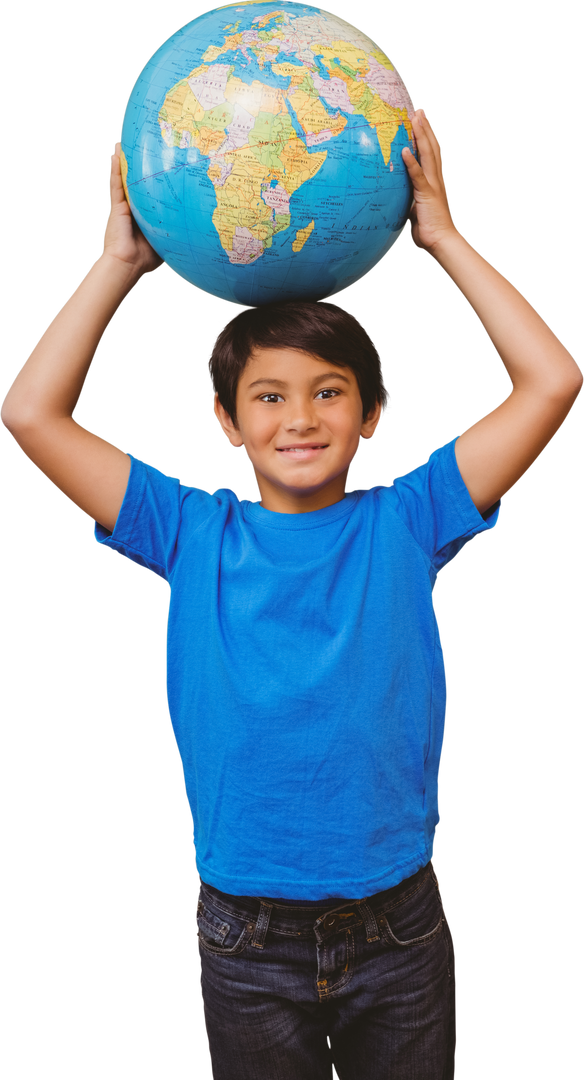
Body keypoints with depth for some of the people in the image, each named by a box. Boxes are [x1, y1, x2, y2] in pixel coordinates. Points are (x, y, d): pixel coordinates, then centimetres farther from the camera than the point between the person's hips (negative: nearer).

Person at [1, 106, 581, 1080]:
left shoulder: (406, 524, -4)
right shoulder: (194, 536, -3)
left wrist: (443, 238, -9)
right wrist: (122, 261, -7)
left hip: (401, 932, 0)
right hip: (248, 949, 0)